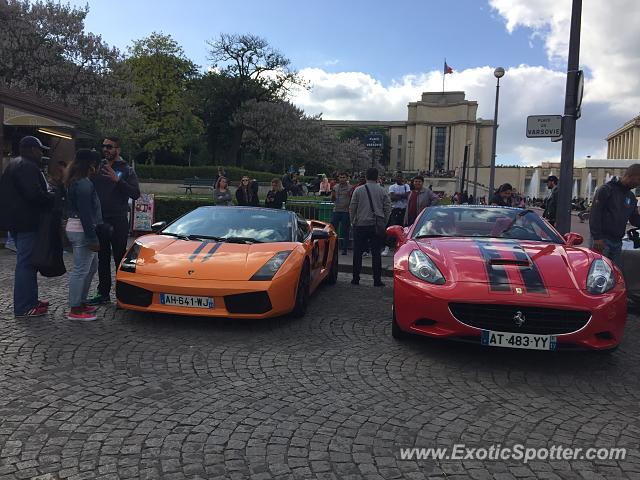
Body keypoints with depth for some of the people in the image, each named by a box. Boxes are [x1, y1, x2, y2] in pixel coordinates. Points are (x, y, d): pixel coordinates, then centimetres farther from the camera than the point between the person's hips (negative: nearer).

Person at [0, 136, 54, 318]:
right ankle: (23, 308, -3)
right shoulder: (28, 167, -15)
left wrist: (49, 195, 15)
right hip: (27, 222, -11)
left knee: (26, 262, 17)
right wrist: (54, 198, -9)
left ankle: (30, 300, 26)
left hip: (17, 221, 11)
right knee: (26, 263, -7)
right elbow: (34, 194, -25)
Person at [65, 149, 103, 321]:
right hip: (82, 231, -11)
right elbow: (85, 214, -22)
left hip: (76, 228, 11)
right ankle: (75, 310, 0)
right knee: (81, 270, -6)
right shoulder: (84, 184, -17)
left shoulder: (77, 181, 16)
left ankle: (81, 302, 27)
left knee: (91, 267, 19)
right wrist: (92, 238, -21)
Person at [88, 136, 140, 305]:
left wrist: (117, 180, -22)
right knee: (102, 259, 10)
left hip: (118, 221, -4)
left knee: (120, 258, 0)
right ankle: (103, 293, 18)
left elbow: (135, 194, -12)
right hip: (99, 219, 4)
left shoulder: (126, 170, -1)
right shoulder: (97, 168, 10)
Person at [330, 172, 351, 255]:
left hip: (346, 211, -3)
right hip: (336, 211, 3)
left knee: (345, 231, 1)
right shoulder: (335, 187, 12)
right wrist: (333, 195, -4)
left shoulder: (350, 188, 1)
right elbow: (332, 200, 16)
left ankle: (344, 249, 6)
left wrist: (350, 195, -19)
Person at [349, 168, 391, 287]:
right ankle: (377, 280, 5)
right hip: (377, 226, 1)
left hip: (360, 225, -1)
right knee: (376, 253, 5)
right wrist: (383, 223, 12)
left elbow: (352, 208, -1)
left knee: (358, 252, 8)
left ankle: (356, 278, 11)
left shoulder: (358, 190, -2)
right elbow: (388, 208, 3)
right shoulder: (382, 191, 1)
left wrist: (353, 222, 11)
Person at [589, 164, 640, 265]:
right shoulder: (606, 190, -7)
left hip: (617, 241, 8)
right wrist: (597, 237, -18)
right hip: (602, 240, -7)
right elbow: (594, 214, -13)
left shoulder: (631, 197, 17)